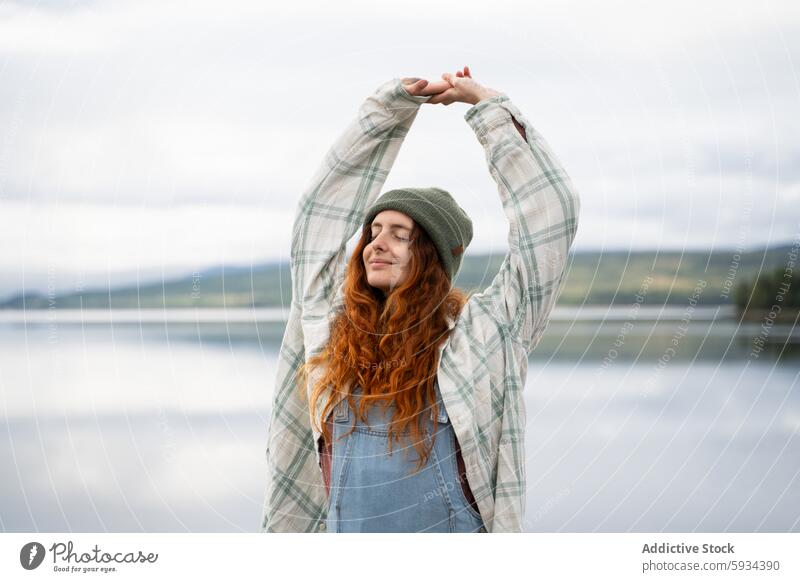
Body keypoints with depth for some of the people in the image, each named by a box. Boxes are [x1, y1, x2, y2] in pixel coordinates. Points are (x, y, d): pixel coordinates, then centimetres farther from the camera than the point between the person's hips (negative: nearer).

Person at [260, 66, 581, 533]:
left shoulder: (481, 334, -1)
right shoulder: (331, 322, 8)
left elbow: (550, 210, -2)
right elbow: (325, 205, 15)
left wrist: (487, 104, 3)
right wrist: (396, 100, 17)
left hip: (453, 526, -3)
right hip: (345, 529, 3)